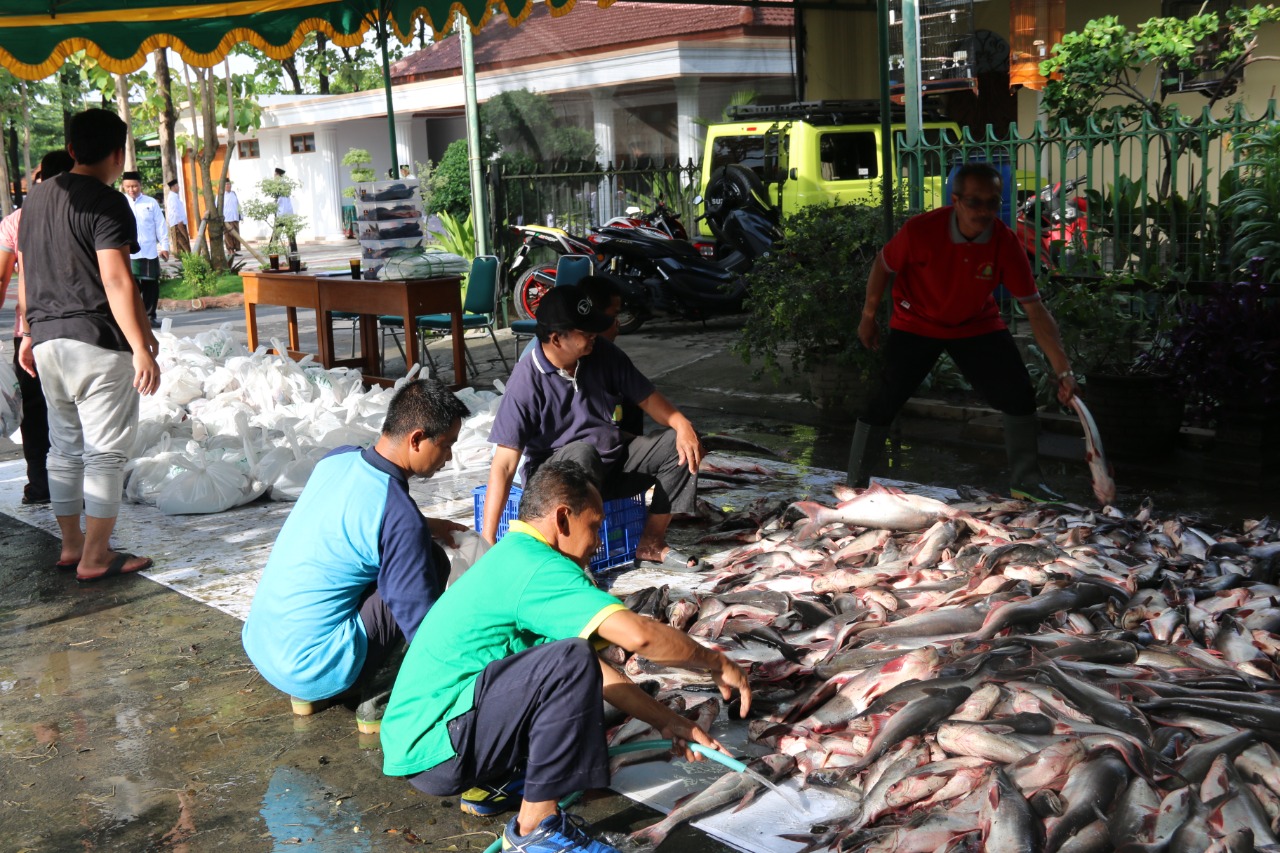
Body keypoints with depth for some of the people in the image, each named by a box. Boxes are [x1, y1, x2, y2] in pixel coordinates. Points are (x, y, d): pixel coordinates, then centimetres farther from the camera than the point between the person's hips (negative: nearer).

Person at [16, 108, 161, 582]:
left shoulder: (37, 197, 13)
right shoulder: (107, 203, -12)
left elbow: (26, 272, 17)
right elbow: (116, 280, -20)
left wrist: (29, 333, 25)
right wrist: (142, 346, -21)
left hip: (47, 342, 8)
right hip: (97, 344, -8)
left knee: (65, 448, 16)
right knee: (105, 452, 0)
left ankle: (71, 546, 24)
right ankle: (95, 558, 3)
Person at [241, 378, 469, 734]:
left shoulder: (337, 459, 3)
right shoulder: (401, 518, -21)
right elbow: (423, 624, -16)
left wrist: (426, 526, 22)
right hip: (312, 668, -8)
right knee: (433, 562, -4)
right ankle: (374, 700, 1)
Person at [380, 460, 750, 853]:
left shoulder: (511, 559, 14)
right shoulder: (534, 566, -18)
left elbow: (595, 672, 18)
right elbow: (639, 634, -28)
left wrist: (666, 721, 15)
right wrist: (716, 663, -11)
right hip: (433, 751, -10)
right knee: (571, 661, -25)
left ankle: (489, 785, 12)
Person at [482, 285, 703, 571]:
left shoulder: (602, 354, -6)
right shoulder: (527, 383, -22)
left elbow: (645, 397, 5)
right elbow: (504, 465, -25)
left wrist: (682, 424, -17)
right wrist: (487, 540, -31)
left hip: (613, 461, 6)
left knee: (678, 444, -12)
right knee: (581, 453, -38)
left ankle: (651, 545, -7)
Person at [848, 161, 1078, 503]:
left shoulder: (1006, 243, -24)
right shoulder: (920, 230, -30)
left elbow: (1035, 310, -22)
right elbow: (883, 266, -10)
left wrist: (1063, 369, -29)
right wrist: (868, 318, 0)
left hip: (977, 325, 3)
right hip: (916, 326, -2)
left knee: (1019, 395, -2)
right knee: (884, 400, -10)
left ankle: (1025, 482, 17)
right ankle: (856, 483, 6)